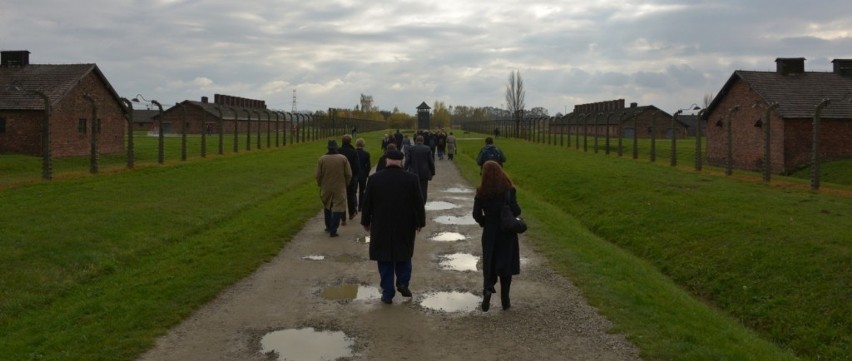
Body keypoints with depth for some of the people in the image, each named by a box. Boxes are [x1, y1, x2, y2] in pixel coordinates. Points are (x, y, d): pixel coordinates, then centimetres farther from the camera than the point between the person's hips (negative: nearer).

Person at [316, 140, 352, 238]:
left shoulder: (322, 159, -8)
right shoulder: (343, 159, -8)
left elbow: (318, 175, -4)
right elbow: (349, 174, -6)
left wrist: (320, 185, 13)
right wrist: (346, 184, 10)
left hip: (326, 188, 2)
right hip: (339, 189, -2)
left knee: (327, 208, 20)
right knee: (338, 208, 1)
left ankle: (328, 227, 30)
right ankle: (333, 230, -5)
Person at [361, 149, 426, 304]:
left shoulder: (374, 179, -5)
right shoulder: (412, 179, -8)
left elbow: (367, 203, 1)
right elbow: (418, 203, -4)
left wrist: (366, 221, 12)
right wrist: (420, 222, 8)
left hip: (381, 227, 0)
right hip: (405, 226, 0)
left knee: (385, 260, 8)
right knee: (404, 255, 21)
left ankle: (388, 293, 10)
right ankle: (403, 282, 6)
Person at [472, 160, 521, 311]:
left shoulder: (481, 193, -8)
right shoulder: (508, 190, -13)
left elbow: (476, 215, -7)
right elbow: (516, 211, -17)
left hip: (489, 233, 1)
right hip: (507, 233, -1)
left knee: (489, 263, 14)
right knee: (506, 264, 10)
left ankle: (487, 288, -13)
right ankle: (505, 301, 15)